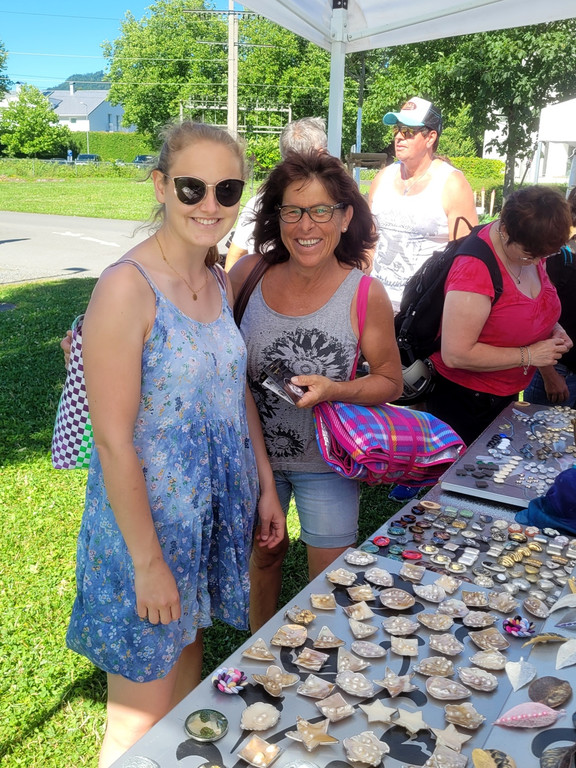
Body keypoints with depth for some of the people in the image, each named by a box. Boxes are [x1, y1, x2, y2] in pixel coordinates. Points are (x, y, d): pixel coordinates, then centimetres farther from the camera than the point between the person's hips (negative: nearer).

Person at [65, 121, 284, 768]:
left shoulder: (217, 279, 3)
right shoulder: (127, 287, -22)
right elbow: (113, 441, -21)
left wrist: (266, 487, 10)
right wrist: (148, 561, -18)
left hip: (217, 510, 7)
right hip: (148, 517, -7)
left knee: (188, 658, 25)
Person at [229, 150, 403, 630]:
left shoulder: (366, 295, -17)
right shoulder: (250, 272, -10)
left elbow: (390, 382, -6)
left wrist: (335, 390, -25)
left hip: (326, 463, -2)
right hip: (254, 452, 3)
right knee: (264, 555, 22)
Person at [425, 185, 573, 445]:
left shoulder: (531, 248, -3)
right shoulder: (475, 268, -29)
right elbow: (455, 354, -31)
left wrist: (553, 328, -2)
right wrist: (528, 355, -24)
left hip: (505, 394, 8)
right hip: (464, 401, -8)